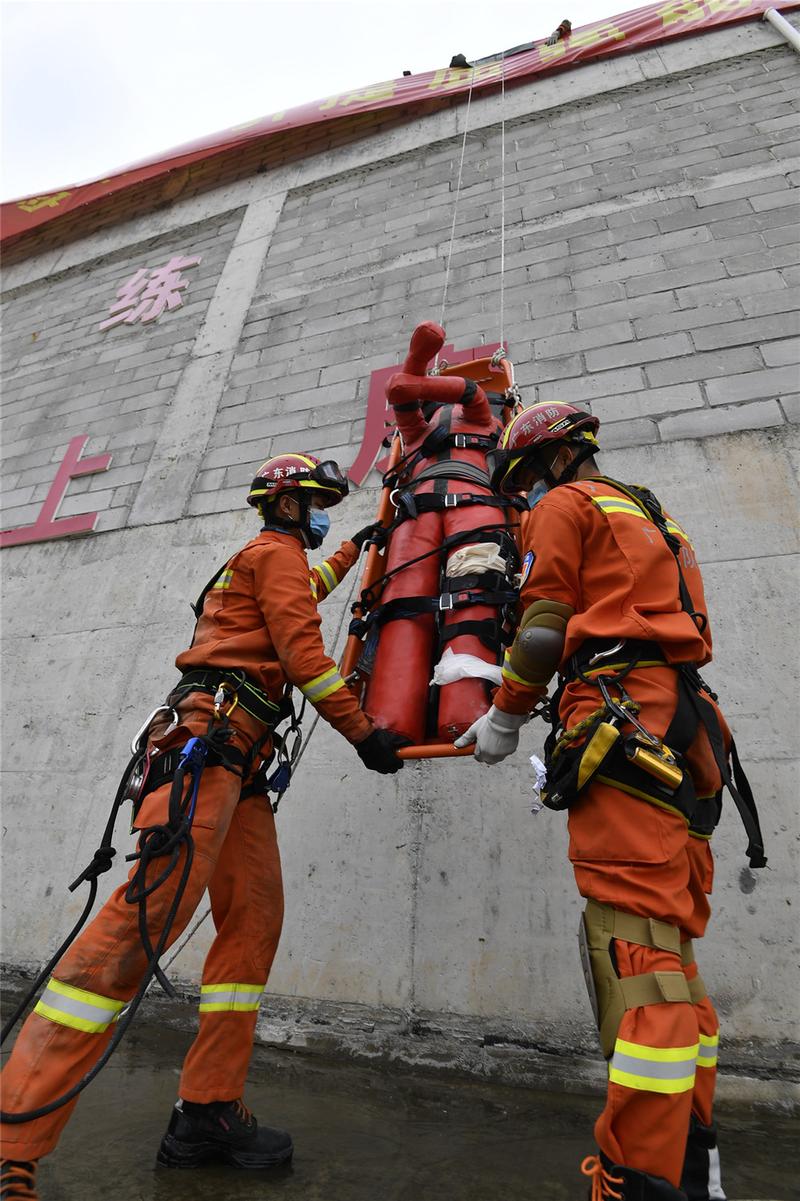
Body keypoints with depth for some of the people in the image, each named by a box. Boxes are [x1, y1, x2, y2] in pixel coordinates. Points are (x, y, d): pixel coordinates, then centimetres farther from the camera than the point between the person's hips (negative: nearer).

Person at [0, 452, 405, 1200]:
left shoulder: (268, 560, 31)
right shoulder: (276, 550, 2)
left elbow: (303, 594, 56)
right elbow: (302, 650, -9)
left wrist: (352, 550, 66)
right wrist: (363, 733, -4)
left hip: (236, 756, 10)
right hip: (212, 732, -10)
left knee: (255, 918, 5)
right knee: (148, 915, -17)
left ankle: (208, 1112, 11)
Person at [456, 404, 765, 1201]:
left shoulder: (565, 507, 5)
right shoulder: (652, 519, 31)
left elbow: (543, 631, -6)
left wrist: (503, 718, 4)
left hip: (621, 718, -9)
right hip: (684, 728, 9)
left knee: (633, 941, -14)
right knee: (669, 947, 11)